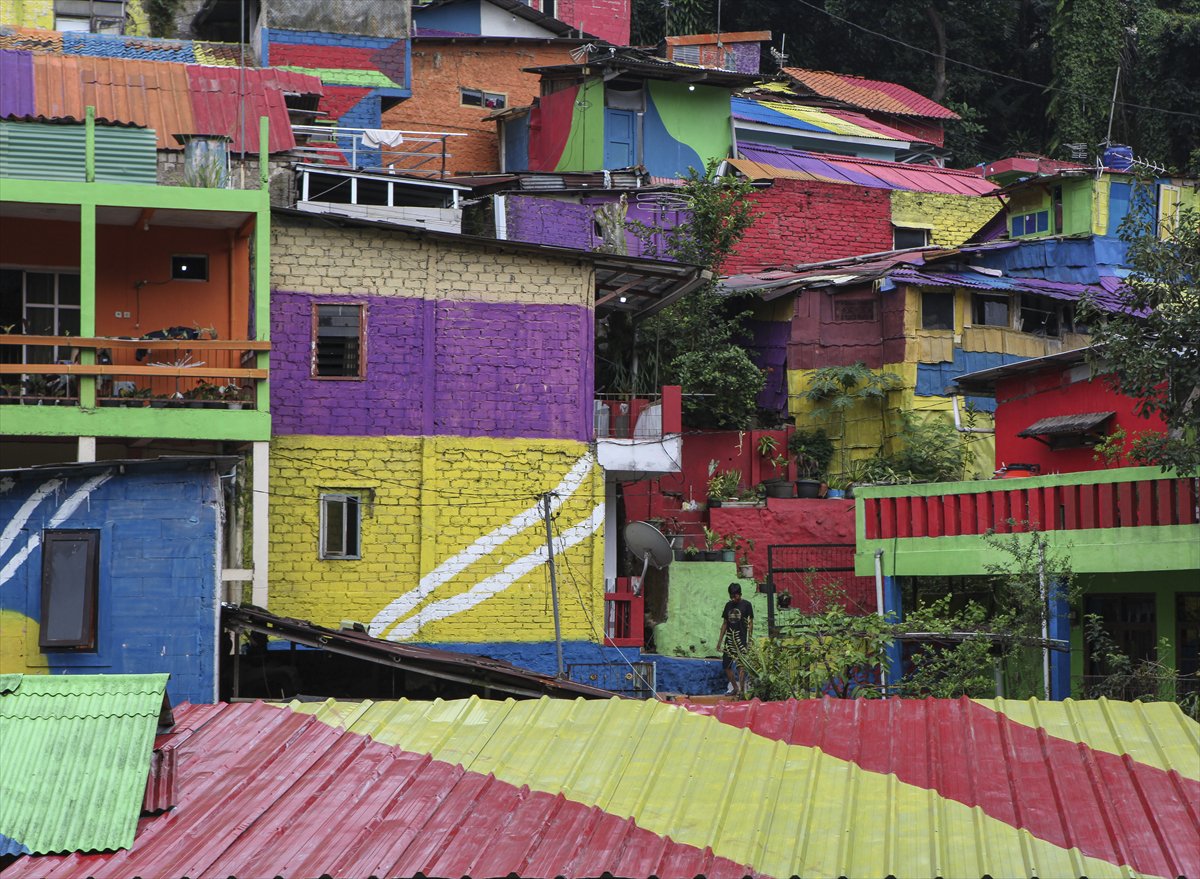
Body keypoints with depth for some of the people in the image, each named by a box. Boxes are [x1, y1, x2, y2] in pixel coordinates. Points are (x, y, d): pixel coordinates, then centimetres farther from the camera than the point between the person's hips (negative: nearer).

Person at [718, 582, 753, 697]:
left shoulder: (746, 605, -2)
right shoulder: (728, 605, 12)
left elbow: (750, 623, -2)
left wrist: (750, 639, -8)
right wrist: (720, 640, 14)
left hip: (741, 638, -6)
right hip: (729, 638, 6)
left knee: (741, 665, -11)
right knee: (726, 665, 6)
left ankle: (742, 689, -9)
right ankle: (734, 688, 19)